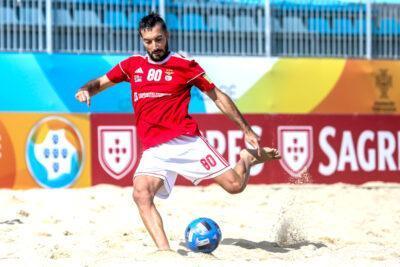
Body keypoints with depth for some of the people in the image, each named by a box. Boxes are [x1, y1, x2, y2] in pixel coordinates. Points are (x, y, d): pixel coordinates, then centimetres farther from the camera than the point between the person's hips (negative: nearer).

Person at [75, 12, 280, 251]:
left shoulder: (185, 66, 4)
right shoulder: (133, 65, 13)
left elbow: (218, 97, 9)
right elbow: (101, 83, 24)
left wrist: (247, 130, 8)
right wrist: (86, 90, -1)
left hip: (186, 141, -2)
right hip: (154, 149, 2)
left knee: (235, 185, -9)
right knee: (141, 194, -25)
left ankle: (249, 157, 24)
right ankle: (165, 252, -29)